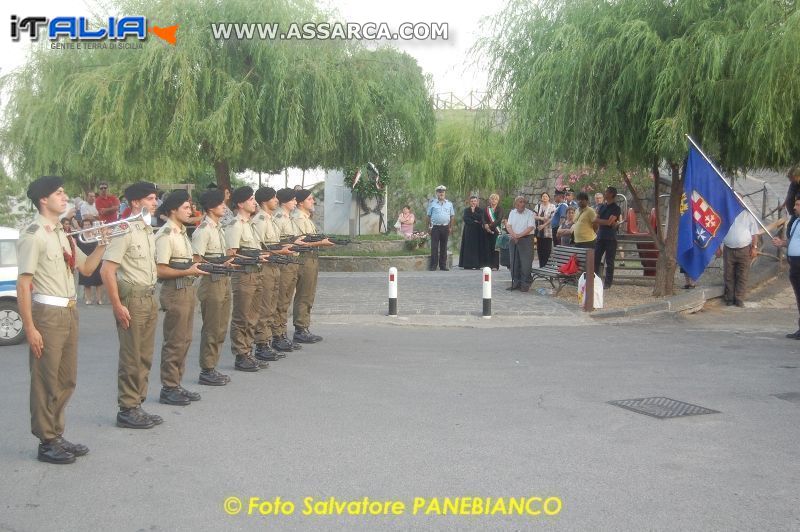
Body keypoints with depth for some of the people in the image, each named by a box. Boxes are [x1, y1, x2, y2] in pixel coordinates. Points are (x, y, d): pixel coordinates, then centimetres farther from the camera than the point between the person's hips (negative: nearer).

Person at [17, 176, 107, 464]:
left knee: (66, 380, 15)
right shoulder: (33, 235, -13)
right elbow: (23, 285, -15)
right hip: (47, 313, -8)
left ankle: (57, 436, 27)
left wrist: (103, 243, 6)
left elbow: (86, 268, 21)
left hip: (69, 312, 8)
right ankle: (47, 443, 13)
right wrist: (30, 328, -19)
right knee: (46, 382, 1)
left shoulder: (62, 234, 13)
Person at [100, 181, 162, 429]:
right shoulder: (125, 231, -14)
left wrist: (152, 297, 15)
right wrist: (117, 306, -19)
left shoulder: (148, 231, 13)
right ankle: (127, 410, 9)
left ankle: (137, 405, 23)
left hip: (149, 298, 8)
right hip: (132, 299, -8)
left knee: (145, 356, 13)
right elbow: (106, 270, -18)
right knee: (131, 358, -1)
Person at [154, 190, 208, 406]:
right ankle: (168, 389, 7)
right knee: (174, 342, -3)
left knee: (184, 340, 13)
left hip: (187, 289, 9)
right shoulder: (165, 235, -15)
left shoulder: (181, 232, 15)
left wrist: (196, 267, 7)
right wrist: (188, 271, -22)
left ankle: (176, 384, 22)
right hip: (175, 291, -9)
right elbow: (160, 270, -20)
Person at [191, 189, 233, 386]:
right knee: (211, 329, -2)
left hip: (224, 281, 9)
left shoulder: (218, 228, 14)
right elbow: (196, 261, -19)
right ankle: (206, 372, 7)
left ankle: (212, 368, 21)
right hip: (211, 283, -9)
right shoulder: (203, 230, -15)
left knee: (220, 328, 12)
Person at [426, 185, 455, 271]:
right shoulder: (432, 203, 3)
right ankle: (433, 266, -2)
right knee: (434, 247, -4)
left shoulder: (449, 203, 10)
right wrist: (429, 226, -2)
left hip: (445, 227, 3)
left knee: (444, 247, 6)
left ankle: (443, 265, 12)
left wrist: (451, 227, 4)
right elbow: (429, 216, 4)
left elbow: (452, 216, 12)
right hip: (435, 227, -3)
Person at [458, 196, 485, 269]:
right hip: (469, 231, -1)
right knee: (469, 247, -5)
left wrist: (473, 212, -7)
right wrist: (474, 222, -9)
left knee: (477, 247, -3)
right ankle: (468, 265, -6)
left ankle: (476, 264, -3)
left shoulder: (479, 210, 9)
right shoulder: (466, 210, 7)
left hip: (478, 231, 1)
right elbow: (465, 219, -7)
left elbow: (480, 218, -8)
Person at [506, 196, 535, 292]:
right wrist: (513, 234, -15)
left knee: (525, 263, -6)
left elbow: (530, 227, -13)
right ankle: (516, 282, 16)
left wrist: (519, 235, -21)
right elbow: (508, 226, 4)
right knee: (514, 262, 7)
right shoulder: (512, 213, 11)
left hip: (526, 239, -5)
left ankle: (525, 284, 0)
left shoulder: (530, 213, -4)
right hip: (513, 240, 5)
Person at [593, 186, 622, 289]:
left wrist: (598, 221, -2)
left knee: (609, 261, 0)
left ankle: (608, 283, 5)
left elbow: (609, 222, -14)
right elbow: (596, 222, 8)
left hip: (611, 238, -6)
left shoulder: (616, 208, -5)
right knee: (595, 259, 1)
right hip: (600, 237, 6)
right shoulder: (602, 207, 15)